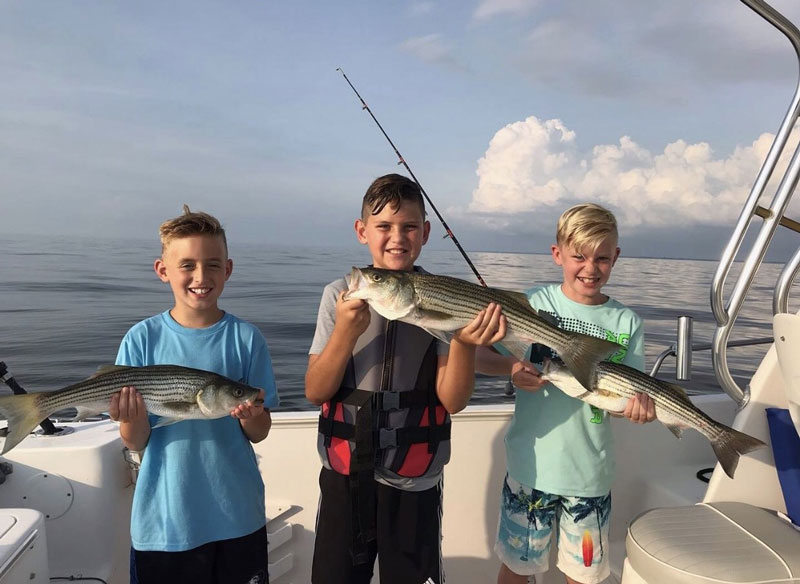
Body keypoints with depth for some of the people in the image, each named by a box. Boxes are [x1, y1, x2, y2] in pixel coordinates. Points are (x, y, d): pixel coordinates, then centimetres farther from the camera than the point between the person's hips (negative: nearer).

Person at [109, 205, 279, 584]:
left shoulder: (246, 338, -7)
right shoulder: (142, 339, -7)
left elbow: (259, 434, -3)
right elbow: (134, 443, -4)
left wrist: (250, 415, -24)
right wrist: (133, 418, -25)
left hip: (237, 516, 1)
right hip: (163, 520, 0)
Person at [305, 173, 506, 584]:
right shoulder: (340, 295, -5)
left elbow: (452, 401, -10)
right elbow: (315, 393, -8)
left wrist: (463, 343, -29)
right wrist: (346, 331, -24)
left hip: (414, 482, -1)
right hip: (344, 476, 1)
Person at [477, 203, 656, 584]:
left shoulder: (627, 323, -1)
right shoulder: (534, 303, -6)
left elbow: (631, 393, 1)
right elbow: (479, 356, -7)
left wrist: (641, 402, -21)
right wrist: (510, 367, -26)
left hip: (591, 471, 2)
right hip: (532, 464, -1)